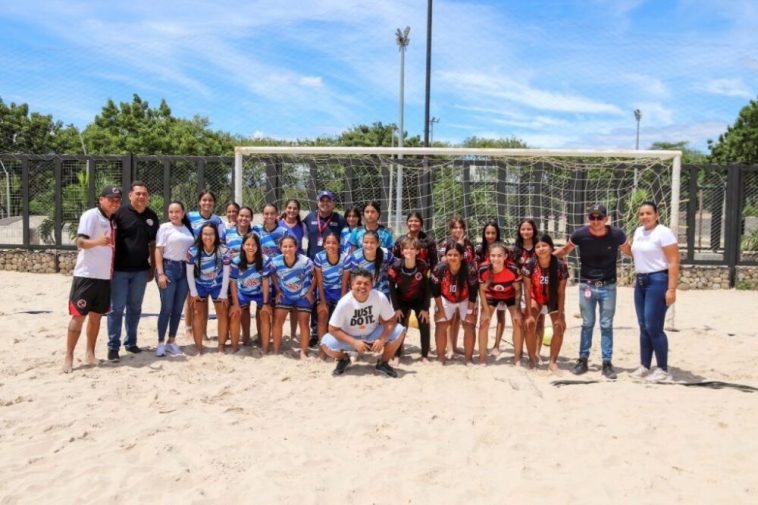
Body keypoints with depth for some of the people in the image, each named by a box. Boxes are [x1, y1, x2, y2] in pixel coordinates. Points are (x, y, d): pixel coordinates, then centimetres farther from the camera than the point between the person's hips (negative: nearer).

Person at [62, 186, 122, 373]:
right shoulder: (91, 215, -11)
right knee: (79, 315, -3)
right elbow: (80, 242, -21)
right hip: (86, 275, -7)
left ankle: (90, 353, 22)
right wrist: (98, 241, -40)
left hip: (105, 276, 7)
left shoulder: (113, 221, 12)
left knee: (96, 315, 12)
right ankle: (69, 356, 5)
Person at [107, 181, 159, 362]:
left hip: (141, 270, 4)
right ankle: (113, 346, 9)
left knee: (135, 308, 13)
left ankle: (130, 342, 24)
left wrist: (152, 268, 10)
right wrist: (110, 266, -10)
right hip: (120, 270, -4)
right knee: (117, 308, 0)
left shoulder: (152, 216, 7)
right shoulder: (120, 213, -6)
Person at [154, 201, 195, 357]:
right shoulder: (165, 227, -1)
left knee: (178, 309, 8)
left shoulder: (188, 229, 11)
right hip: (168, 267, -4)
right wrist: (160, 273, -13)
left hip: (185, 270, 4)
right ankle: (161, 343, 6)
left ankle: (171, 341, 19)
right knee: (167, 308, -4)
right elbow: (158, 251, -5)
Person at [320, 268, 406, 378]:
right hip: (350, 338, -1)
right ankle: (343, 359, 9)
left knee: (399, 331, -23)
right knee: (326, 344, -28)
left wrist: (382, 339, -28)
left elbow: (391, 321, -13)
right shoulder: (344, 302, -27)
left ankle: (383, 362, 4)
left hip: (373, 335, 1)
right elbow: (333, 329, -20)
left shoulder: (380, 298, -24)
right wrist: (354, 342, -27)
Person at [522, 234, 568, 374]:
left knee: (559, 328, -11)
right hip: (535, 299, -1)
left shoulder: (561, 266, -25)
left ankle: (553, 362, 7)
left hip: (554, 300, 1)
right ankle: (532, 360, -1)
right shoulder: (529, 265, -25)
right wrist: (530, 314, -21)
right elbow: (527, 290, -20)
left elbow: (561, 292, -19)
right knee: (530, 325, -19)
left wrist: (560, 316, -19)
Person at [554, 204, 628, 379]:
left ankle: (607, 363, 15)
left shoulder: (616, 234, -11)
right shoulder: (580, 234, -11)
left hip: (608, 287, 0)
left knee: (606, 325, 7)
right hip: (586, 286, 0)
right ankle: (583, 360, 20)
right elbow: (565, 250, 6)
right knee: (587, 324, 10)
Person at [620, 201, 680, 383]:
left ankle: (663, 370, 5)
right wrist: (623, 247, 6)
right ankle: (644, 366, 20)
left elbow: (674, 262, -16)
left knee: (653, 328, -7)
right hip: (641, 281, 8)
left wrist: (671, 289, -21)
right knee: (643, 327, 11)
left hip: (658, 281, -8)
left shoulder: (663, 232, -12)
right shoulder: (639, 231, 11)